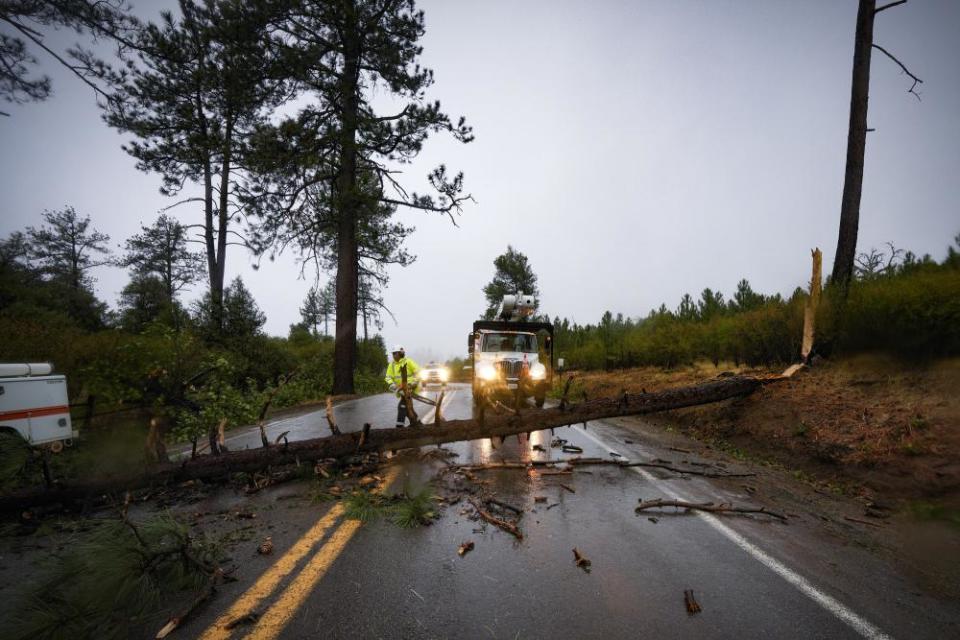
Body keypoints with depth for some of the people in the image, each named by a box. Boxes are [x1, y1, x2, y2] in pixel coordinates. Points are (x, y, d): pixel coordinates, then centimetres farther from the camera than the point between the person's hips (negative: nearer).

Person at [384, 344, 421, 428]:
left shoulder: (408, 361, -10)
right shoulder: (391, 365, 5)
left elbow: (418, 372, -11)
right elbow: (388, 377, 3)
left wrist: (414, 382, -18)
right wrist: (392, 384, -15)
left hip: (409, 387, -7)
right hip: (401, 388, 7)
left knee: (402, 406, -15)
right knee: (406, 406, 12)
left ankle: (400, 425, -12)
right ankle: (415, 421, 26)